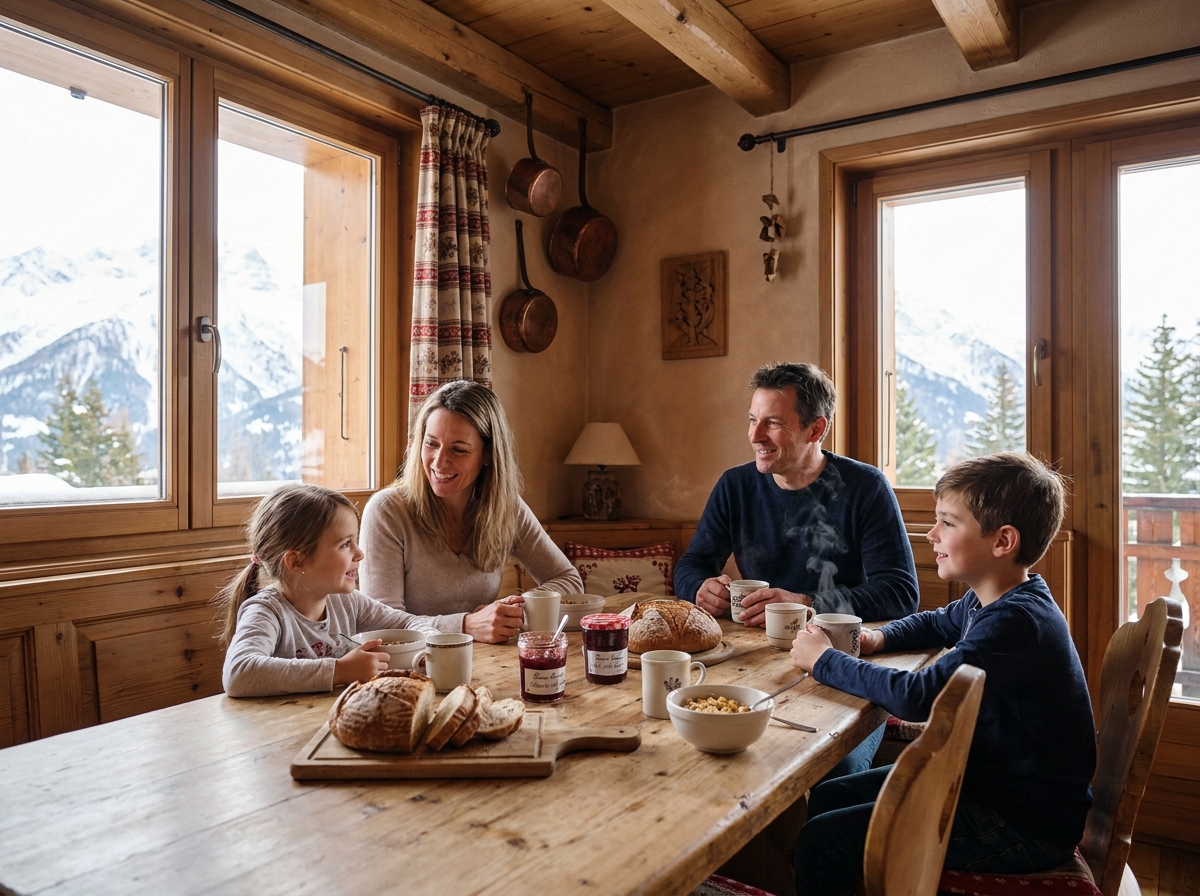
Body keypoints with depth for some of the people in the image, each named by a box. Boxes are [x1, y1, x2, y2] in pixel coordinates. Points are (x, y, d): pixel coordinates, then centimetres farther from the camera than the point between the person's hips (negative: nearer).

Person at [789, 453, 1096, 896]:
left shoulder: (1016, 622, -27)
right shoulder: (992, 601, 3)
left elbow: (917, 697, -34)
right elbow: (939, 622, 24)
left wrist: (824, 660, -20)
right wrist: (878, 638, 4)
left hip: (1027, 824, -10)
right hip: (985, 777, 10)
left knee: (823, 842, -15)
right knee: (826, 797, 10)